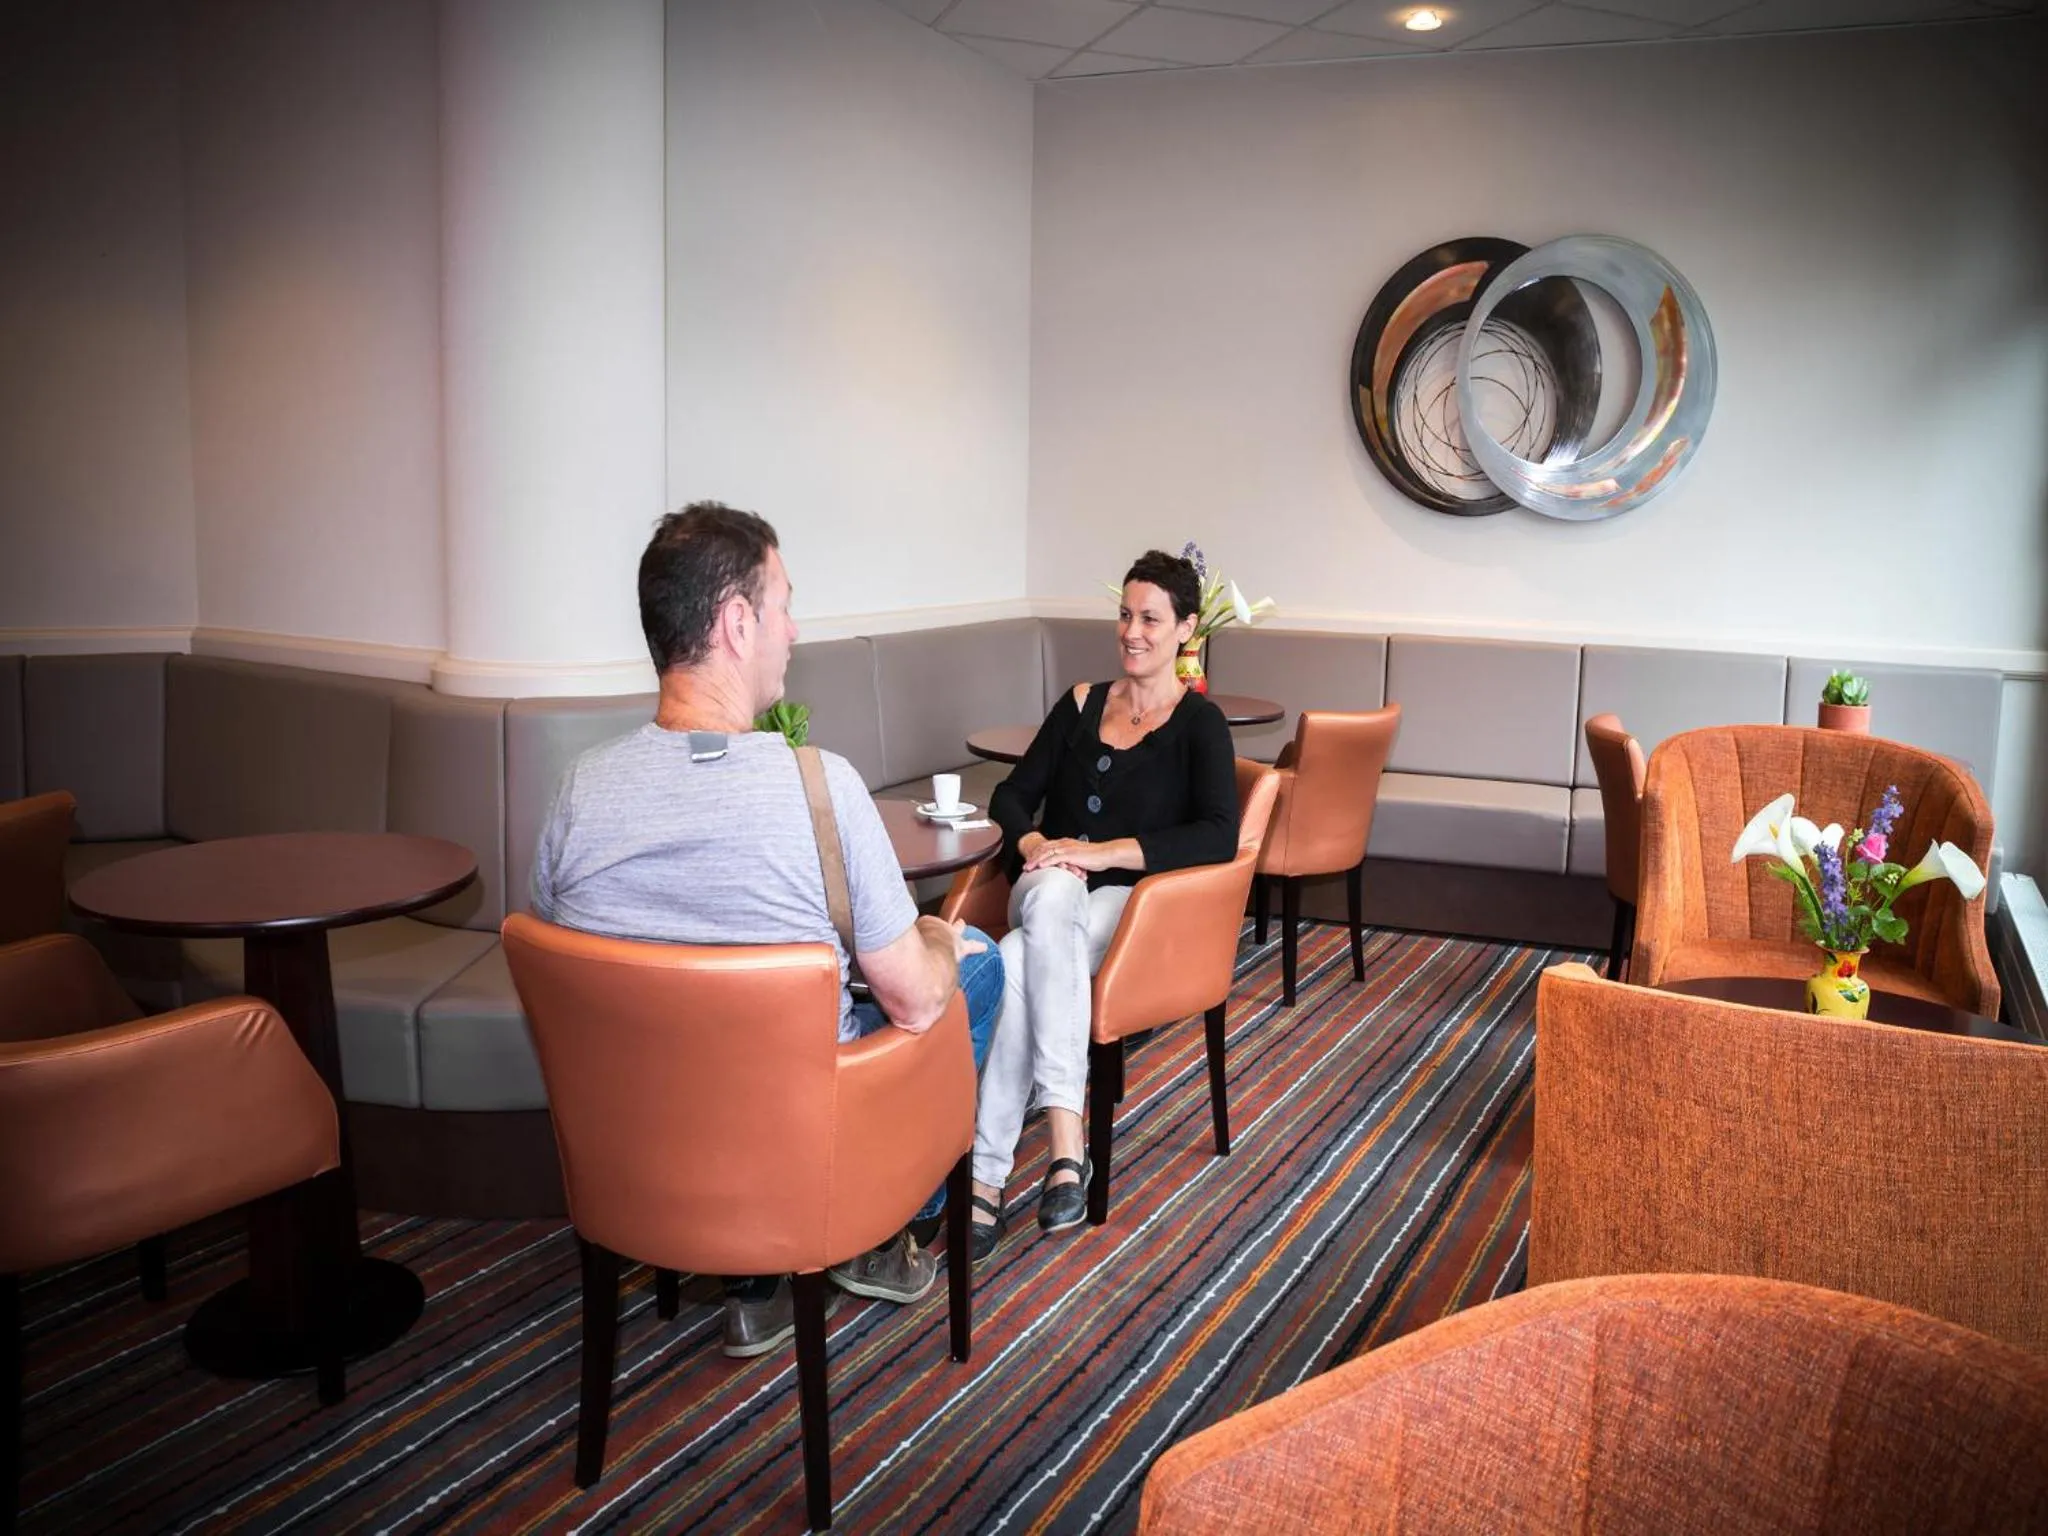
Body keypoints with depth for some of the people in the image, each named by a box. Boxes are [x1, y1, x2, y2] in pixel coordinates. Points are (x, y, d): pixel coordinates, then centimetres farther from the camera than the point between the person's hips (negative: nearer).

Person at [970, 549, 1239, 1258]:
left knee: (1017, 963, -36)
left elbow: (1218, 837, -13)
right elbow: (1013, 794, 14)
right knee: (1053, 891, -36)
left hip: (1132, 905, -3)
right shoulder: (1081, 704, 16)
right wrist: (1032, 842, -10)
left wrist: (1101, 852, -21)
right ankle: (1064, 1143, -42)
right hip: (1049, 892, 3)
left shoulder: (1199, 723, 2)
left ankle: (987, 1172, -34)